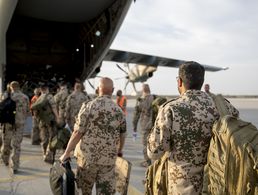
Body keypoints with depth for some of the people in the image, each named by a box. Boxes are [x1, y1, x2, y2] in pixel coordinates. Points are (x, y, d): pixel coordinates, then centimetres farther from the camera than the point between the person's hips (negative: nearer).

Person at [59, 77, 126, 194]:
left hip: (87, 156, -2)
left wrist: (66, 153, -2)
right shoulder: (118, 110, 2)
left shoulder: (88, 106, -8)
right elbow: (122, 134, 11)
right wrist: (119, 151, 29)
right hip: (109, 158, 2)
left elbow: (77, 133, -11)